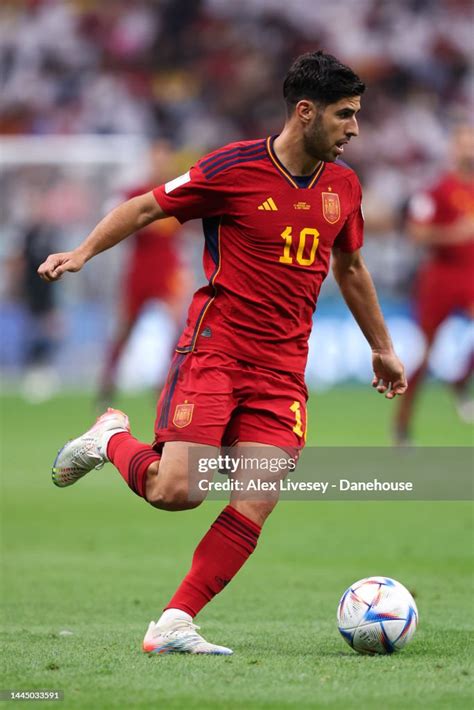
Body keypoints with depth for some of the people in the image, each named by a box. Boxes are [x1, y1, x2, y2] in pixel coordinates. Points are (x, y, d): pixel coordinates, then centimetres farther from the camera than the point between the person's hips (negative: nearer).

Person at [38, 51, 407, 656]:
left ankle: (173, 626, -5)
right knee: (177, 491, -16)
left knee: (257, 502, -11)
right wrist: (83, 252, -12)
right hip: (214, 349, -5)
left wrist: (382, 348, 32)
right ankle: (111, 440, 17)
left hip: (283, 367, 5)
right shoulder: (235, 168, -9)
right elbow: (146, 208, 1)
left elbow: (349, 267, 26)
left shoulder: (342, 186, 9)